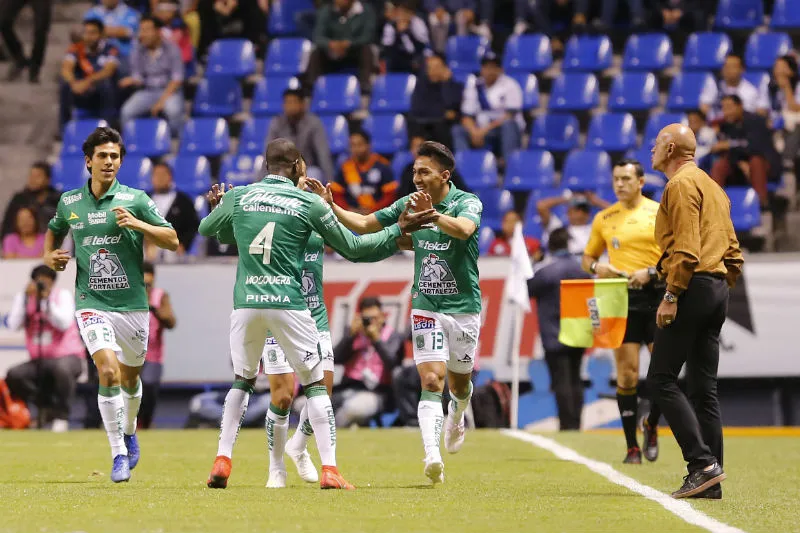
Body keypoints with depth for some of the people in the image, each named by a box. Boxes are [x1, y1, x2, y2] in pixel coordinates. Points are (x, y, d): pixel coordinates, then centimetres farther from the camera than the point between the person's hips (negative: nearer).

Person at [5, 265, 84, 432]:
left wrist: (46, 300, -22)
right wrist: (26, 298, -16)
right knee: (13, 375, -23)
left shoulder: (62, 296, -2)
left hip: (67, 356, -4)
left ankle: (61, 415, -17)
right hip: (39, 361, 4)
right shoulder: (23, 298, 5)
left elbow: (64, 323, -19)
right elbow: (14, 325, -11)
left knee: (61, 369, -39)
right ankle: (49, 407, -3)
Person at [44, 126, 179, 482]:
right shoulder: (69, 202, 5)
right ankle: (118, 455, -14)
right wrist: (49, 255, 7)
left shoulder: (135, 200, -3)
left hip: (132, 305, 0)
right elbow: (54, 230, 27)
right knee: (108, 371, -20)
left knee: (130, 378, 14)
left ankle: (129, 432, 45)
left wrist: (137, 224, -17)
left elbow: (173, 241, -4)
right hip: (92, 303, 0)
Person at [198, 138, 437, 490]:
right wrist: (398, 229, 15)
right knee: (315, 385, 6)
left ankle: (222, 461, 9)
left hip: (246, 302, 3)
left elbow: (205, 229, 23)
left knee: (242, 381, 19)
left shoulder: (238, 197, 5)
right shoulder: (309, 203, -2)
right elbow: (352, 248, 5)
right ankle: (329, 469, -2)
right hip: (288, 304, -3)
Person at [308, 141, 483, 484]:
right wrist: (331, 206, -3)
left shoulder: (468, 203, -10)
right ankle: (433, 457, -27)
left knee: (459, 383, 15)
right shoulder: (409, 204, 3)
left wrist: (433, 214, -48)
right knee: (431, 381, -15)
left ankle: (456, 417, 51)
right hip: (426, 308, 1)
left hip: (464, 307, -1)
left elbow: (464, 229, -33)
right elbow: (363, 224, 10)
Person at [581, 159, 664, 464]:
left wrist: (650, 272, -15)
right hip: (621, 299, 1)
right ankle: (632, 446, 1)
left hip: (656, 295, -1)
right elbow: (587, 258, 19)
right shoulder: (604, 219, 10)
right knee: (627, 372, -4)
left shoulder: (659, 213, 3)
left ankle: (651, 426, 21)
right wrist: (596, 268, -3)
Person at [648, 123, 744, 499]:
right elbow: (733, 254, 20)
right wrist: (720, 290, 20)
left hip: (692, 288, -9)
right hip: (718, 290, 9)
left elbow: (687, 249, -18)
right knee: (704, 387, 8)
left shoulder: (681, 184, -7)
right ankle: (709, 481, 5)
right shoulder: (714, 188, 22)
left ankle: (702, 462, -18)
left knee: (662, 379, -8)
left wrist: (671, 296, -19)